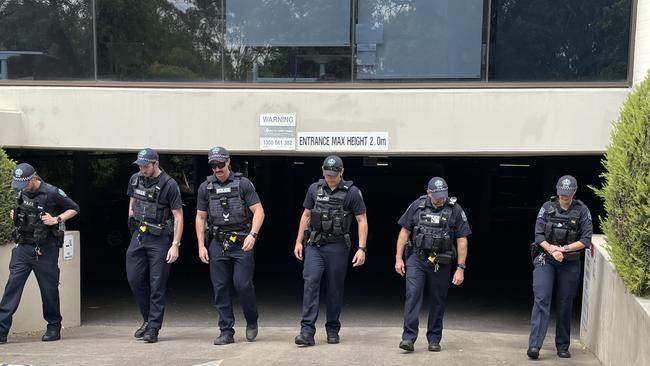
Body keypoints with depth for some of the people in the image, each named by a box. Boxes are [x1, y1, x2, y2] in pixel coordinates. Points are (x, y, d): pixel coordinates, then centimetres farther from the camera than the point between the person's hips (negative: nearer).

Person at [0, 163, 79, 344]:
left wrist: (56, 220, -14)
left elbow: (74, 209, -2)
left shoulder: (52, 193, -11)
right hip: (22, 247, 5)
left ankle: (54, 328, 20)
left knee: (49, 288, 4)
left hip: (45, 249, -4)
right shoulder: (21, 193, 7)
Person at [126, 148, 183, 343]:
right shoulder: (135, 179, 6)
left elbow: (178, 217, -11)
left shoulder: (169, 185, -11)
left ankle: (153, 328, 4)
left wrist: (175, 245, -16)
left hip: (159, 239, -6)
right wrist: (133, 228, 16)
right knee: (134, 278, 3)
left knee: (157, 284, -2)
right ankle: (148, 318, 21)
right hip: (138, 235, 6)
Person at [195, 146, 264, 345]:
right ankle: (226, 332, 11)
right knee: (221, 288, 2)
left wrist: (252, 234, -19)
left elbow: (259, 211, -4)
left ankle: (252, 321, 16)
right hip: (217, 244, 3)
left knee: (242, 283, -9)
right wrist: (201, 246, 4)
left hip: (242, 244, -3)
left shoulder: (243, 184, -1)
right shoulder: (205, 187, 8)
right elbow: (200, 218, 12)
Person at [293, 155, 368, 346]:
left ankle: (333, 329, 20)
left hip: (337, 246, -2)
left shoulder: (352, 192, -5)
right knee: (310, 283, -11)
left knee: (335, 288, 6)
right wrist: (299, 241, 9)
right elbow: (306, 215, 14)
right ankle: (307, 331, -13)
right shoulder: (315, 189, 5)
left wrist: (362, 248, -11)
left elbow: (362, 221, -4)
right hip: (314, 245, 2)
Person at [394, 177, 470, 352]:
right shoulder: (417, 206, 1)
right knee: (412, 295, -11)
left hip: (441, 264, 0)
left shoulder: (455, 210, -4)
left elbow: (462, 241, -3)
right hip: (416, 259, 0)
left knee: (437, 301, 8)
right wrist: (398, 258, 3)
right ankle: (409, 337, -10)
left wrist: (460, 268, -6)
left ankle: (434, 339, 20)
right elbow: (404, 232, 7)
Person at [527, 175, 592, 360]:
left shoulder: (582, 211, -1)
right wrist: (552, 250, -17)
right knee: (541, 300, -12)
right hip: (545, 260, -1)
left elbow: (586, 240, -5)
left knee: (565, 304, 7)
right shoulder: (547, 207, 0)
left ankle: (563, 346, 19)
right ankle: (534, 345, -17)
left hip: (570, 263, 1)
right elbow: (538, 235, -1)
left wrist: (563, 249, -15)